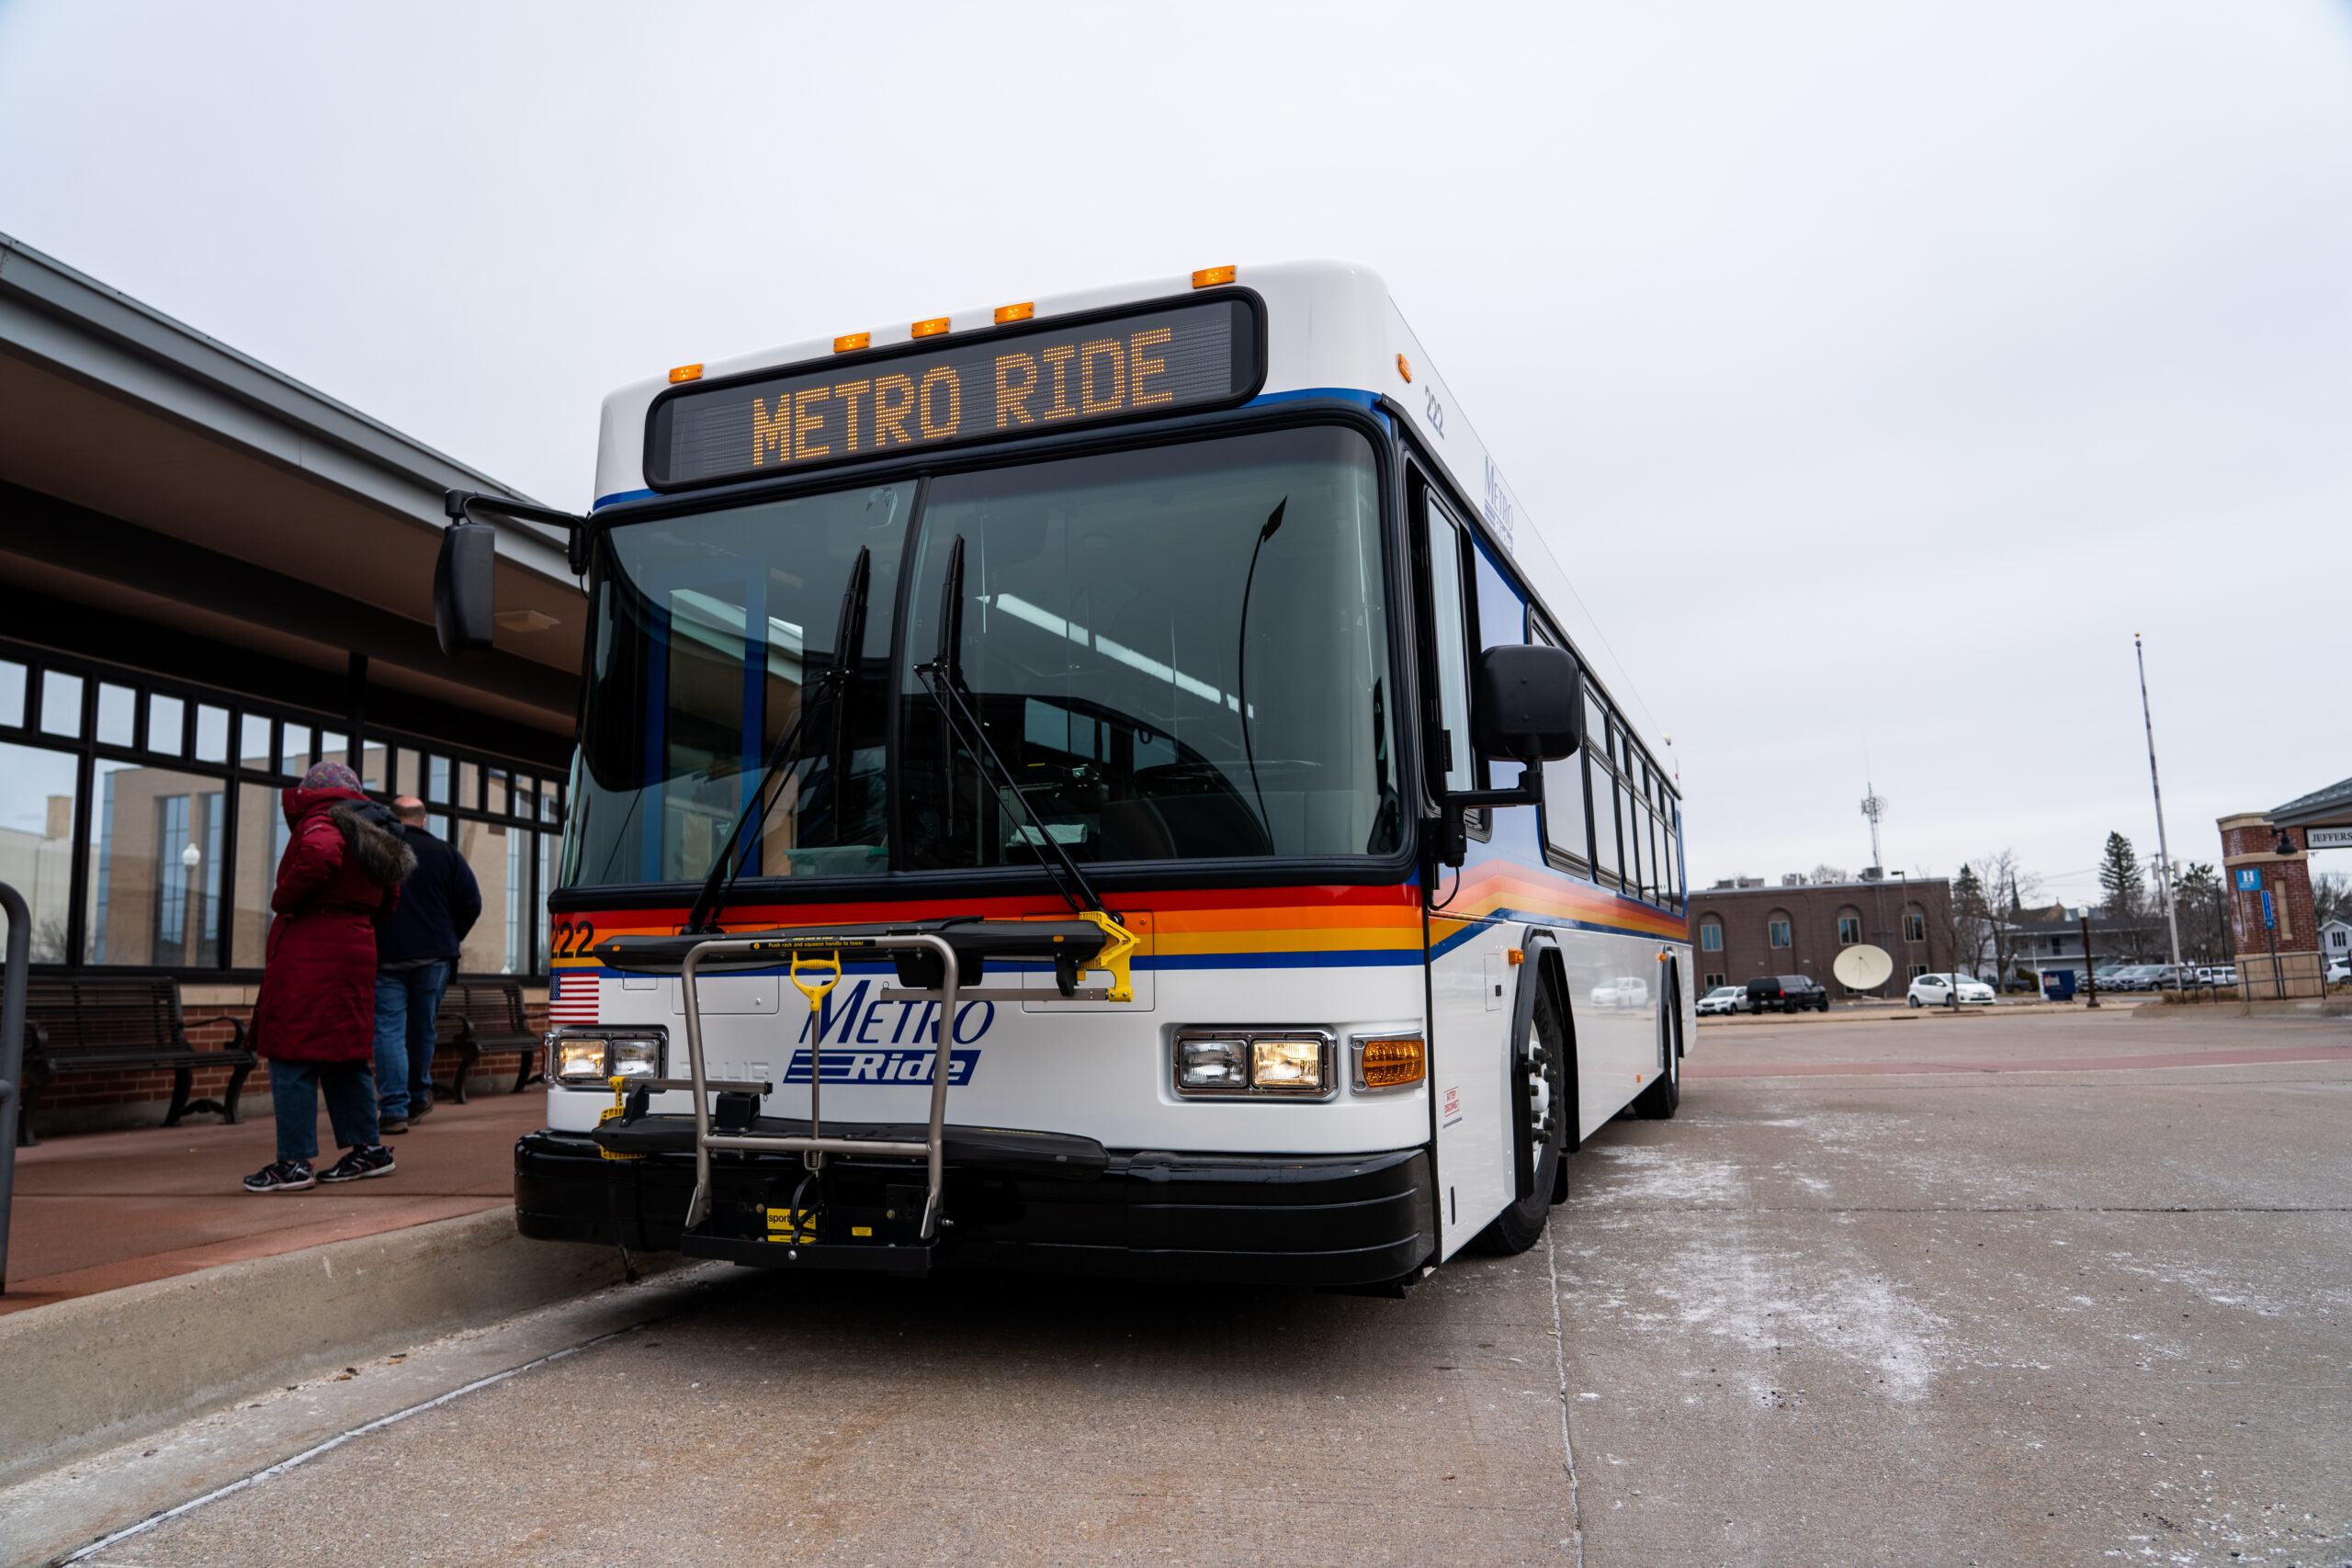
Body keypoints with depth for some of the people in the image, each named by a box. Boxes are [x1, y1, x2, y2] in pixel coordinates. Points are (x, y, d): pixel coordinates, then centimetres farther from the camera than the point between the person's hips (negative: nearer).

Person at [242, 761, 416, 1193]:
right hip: (356, 950, 9)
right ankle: (367, 1149, 18)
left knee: (292, 1058, -3)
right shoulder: (372, 837, 18)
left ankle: (295, 1161, -1)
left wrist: (284, 901, -17)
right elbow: (387, 902, 24)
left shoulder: (323, 822, -8)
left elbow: (319, 855, -31)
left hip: (308, 953, -9)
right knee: (346, 1054, 15)